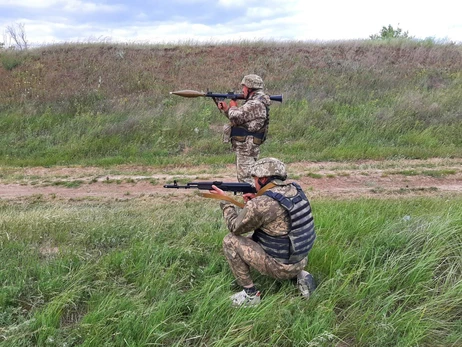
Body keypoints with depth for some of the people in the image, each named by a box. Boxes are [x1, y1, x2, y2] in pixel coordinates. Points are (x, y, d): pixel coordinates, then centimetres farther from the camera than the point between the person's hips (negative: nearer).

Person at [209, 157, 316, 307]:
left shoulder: (260, 204, -23)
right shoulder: (296, 190, -1)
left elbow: (235, 227, -7)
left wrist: (225, 201, 5)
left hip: (281, 266, -8)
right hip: (301, 259, 8)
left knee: (230, 241, -2)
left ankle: (250, 294, 5)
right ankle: (299, 275, 16)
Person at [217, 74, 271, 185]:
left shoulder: (256, 104, -18)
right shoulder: (255, 102, 16)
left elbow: (236, 117, -25)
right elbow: (241, 119, 19)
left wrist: (233, 107, -3)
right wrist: (225, 108, 10)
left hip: (246, 148, -11)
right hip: (245, 147, 11)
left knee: (246, 179, -7)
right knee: (243, 178, 19)